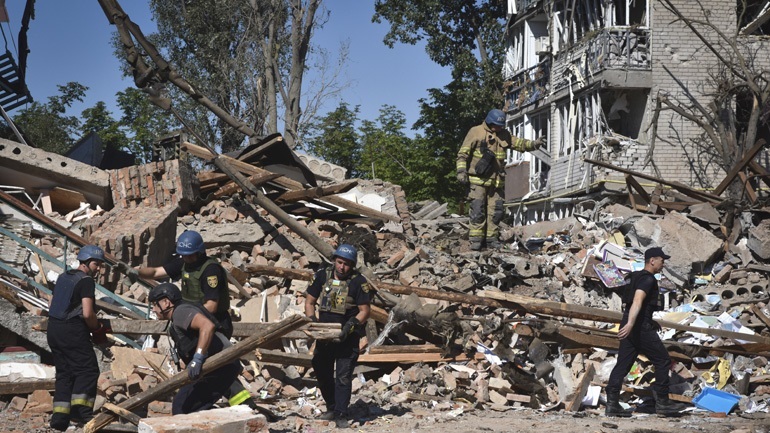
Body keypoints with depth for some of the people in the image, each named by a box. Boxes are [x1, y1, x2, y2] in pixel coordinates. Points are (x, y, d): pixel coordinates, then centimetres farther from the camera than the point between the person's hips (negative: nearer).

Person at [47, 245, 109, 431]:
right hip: (73, 332, -8)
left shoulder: (63, 277, 16)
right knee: (87, 370, -1)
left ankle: (59, 415, 5)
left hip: (53, 329, 8)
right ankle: (80, 408, -12)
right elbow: (87, 314, -18)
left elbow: (51, 306, 22)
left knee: (64, 372, 12)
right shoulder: (86, 281, -9)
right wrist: (97, 329, -2)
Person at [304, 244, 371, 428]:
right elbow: (309, 301, 6)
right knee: (322, 373, 14)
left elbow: (364, 311, -9)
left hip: (347, 338, -5)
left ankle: (341, 415, -1)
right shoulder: (322, 276, 0)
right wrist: (312, 321, -10)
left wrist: (351, 325, -23)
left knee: (343, 377, -7)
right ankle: (331, 408, 31)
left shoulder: (359, 282, -10)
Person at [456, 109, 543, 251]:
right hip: (478, 179, -5)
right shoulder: (476, 132, -3)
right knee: (478, 211, -7)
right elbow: (463, 153, -4)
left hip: (496, 180, 6)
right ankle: (476, 239, -3)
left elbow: (518, 143, 17)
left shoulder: (504, 135, 14)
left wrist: (533, 144, -2)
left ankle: (491, 238, 12)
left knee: (495, 211, 5)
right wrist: (461, 170, -13)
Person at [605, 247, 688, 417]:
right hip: (640, 327, -10)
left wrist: (650, 321, 31)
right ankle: (662, 403, 6)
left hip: (630, 327, 10)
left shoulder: (637, 277, 20)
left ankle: (612, 404, -1)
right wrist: (630, 324, -39)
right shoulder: (647, 279, -11)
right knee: (663, 361, 2)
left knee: (623, 365, 4)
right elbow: (637, 301, -27)